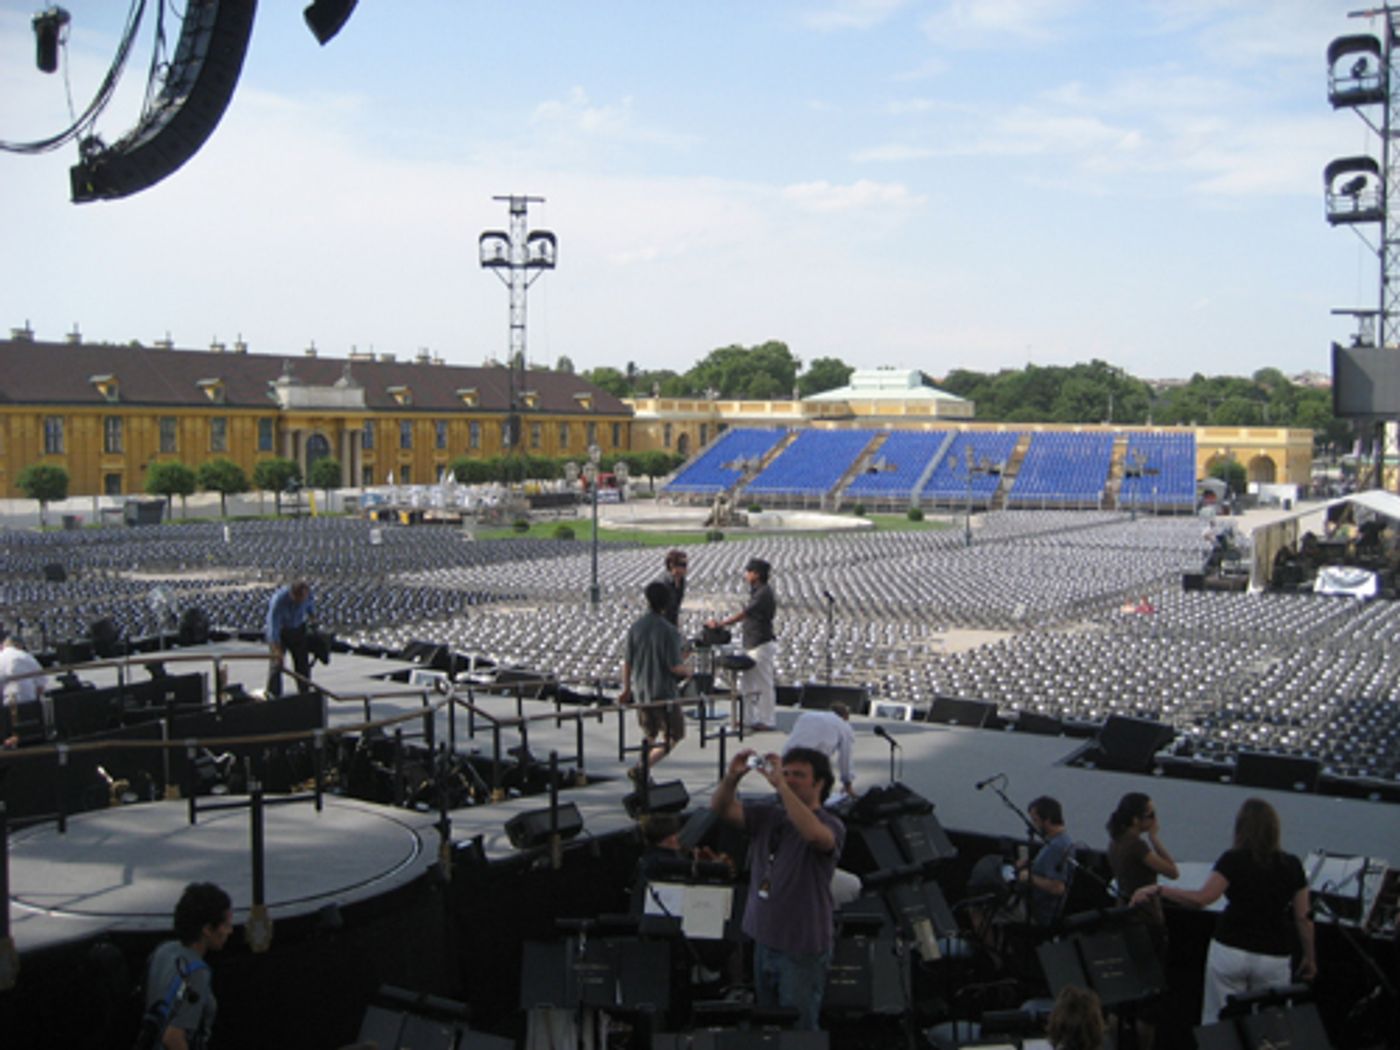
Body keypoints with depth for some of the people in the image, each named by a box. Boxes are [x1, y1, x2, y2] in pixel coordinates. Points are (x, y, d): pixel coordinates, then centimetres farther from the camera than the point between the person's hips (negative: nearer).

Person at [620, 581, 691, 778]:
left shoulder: (635, 627, -2)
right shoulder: (669, 632, -16)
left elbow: (627, 662, 2)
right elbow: (674, 667, -17)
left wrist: (626, 689, 13)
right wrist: (687, 670, 5)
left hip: (640, 691, 6)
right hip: (664, 691, -5)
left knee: (651, 736, 21)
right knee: (673, 735, 6)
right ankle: (642, 768, -10)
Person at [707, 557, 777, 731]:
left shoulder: (764, 593, -16)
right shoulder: (757, 592, 15)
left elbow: (743, 614, -23)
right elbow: (747, 616, 16)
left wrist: (721, 624, -26)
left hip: (762, 645, -10)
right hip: (753, 645, 10)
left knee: (764, 684, -2)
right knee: (746, 683, 14)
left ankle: (768, 721, 5)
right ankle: (749, 718, 22)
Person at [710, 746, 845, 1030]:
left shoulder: (830, 825, -13)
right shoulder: (768, 816, 6)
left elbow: (814, 833, -36)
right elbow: (721, 808, -2)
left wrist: (780, 785, -38)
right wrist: (731, 778, -23)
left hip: (803, 947, -6)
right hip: (764, 940, 6)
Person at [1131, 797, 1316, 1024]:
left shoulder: (1233, 860, -8)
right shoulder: (1291, 866, 2)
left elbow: (1202, 898, -19)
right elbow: (1303, 918, 4)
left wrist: (1158, 890, -13)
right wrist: (1310, 957, 16)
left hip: (1229, 951, -2)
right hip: (1274, 957, 2)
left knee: (1215, 1024, 7)